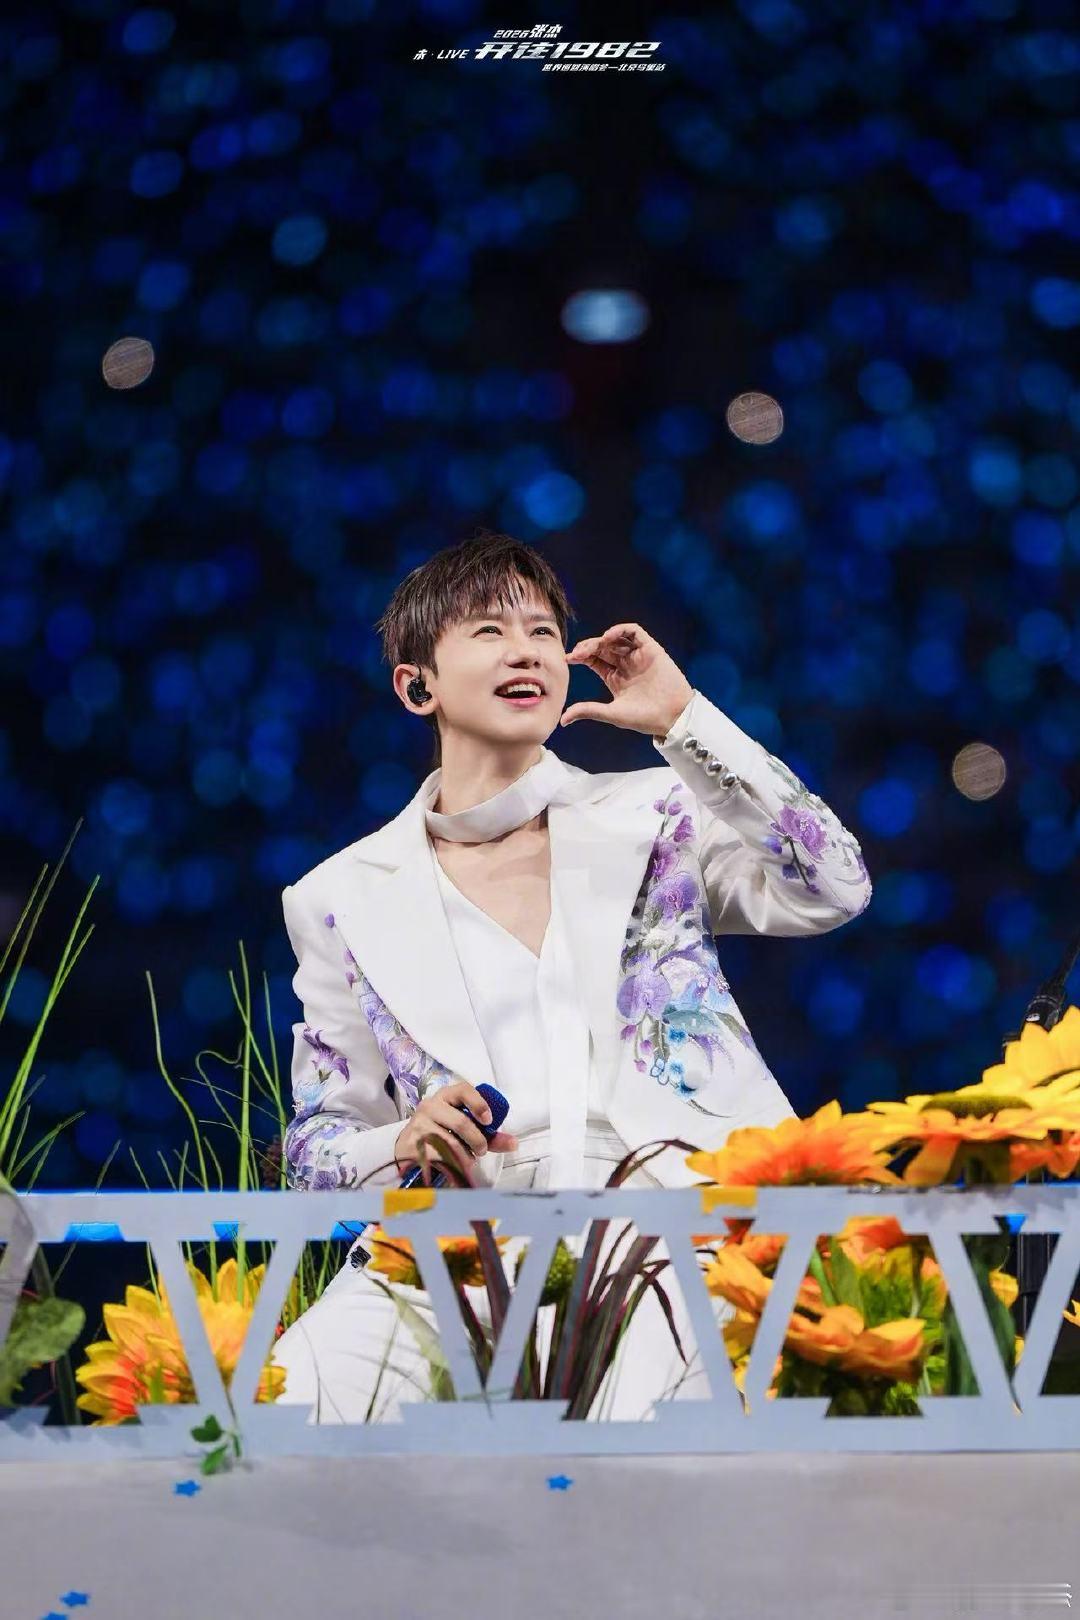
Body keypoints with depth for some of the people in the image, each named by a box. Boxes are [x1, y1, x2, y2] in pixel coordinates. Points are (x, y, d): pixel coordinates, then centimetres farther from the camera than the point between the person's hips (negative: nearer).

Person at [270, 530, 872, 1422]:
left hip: (668, 1223, -1)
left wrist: (684, 720, -3)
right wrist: (405, 1144, -9)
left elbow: (835, 890, -2)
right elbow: (316, 1145, 15)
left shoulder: (651, 817, 15)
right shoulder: (347, 898, 13)